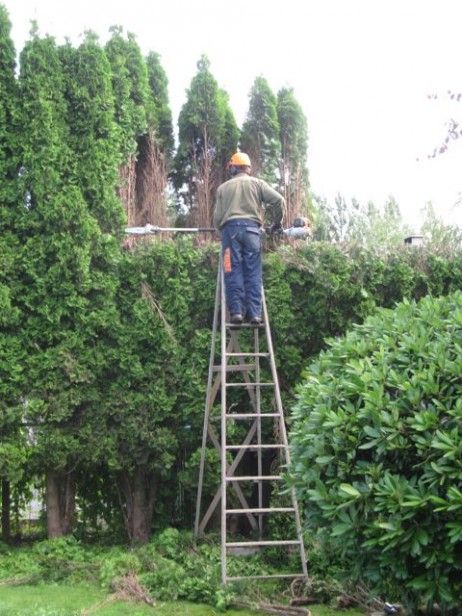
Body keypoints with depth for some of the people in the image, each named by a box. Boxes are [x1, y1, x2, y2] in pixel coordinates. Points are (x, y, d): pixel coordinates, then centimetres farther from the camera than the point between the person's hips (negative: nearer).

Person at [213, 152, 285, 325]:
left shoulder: (223, 187, 17)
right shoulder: (257, 183, 15)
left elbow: (217, 217, 13)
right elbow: (279, 200, 4)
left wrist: (220, 227, 34)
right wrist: (277, 223, 18)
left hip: (230, 228, 0)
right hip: (251, 228, 0)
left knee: (233, 271, -1)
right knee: (253, 272, -1)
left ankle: (236, 311, -9)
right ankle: (254, 312, -7)